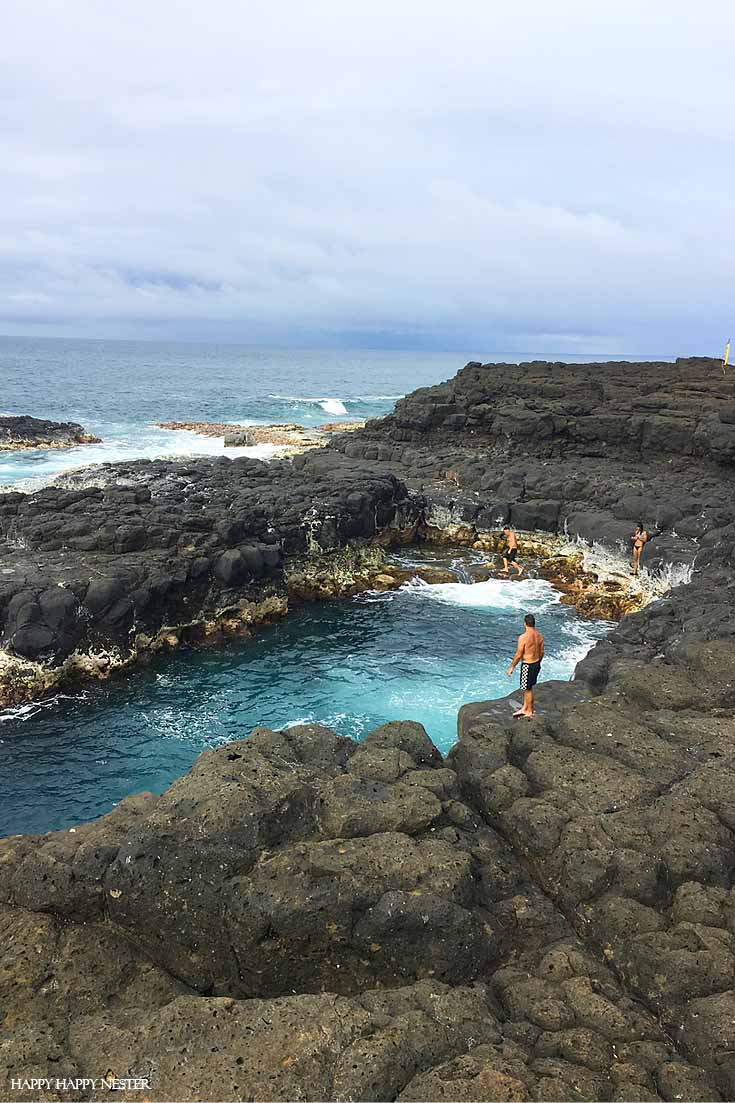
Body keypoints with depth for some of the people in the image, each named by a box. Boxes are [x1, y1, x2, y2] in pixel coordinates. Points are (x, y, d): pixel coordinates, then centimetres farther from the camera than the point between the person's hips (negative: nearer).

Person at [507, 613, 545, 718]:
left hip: (527, 665, -7)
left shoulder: (523, 637, -22)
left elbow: (518, 655, -18)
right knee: (527, 688, 21)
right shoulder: (539, 636, -1)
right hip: (537, 664, 7)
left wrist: (511, 667, -6)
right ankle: (524, 708, 32)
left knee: (528, 689, 9)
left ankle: (530, 712, 21)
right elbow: (541, 652, 9)